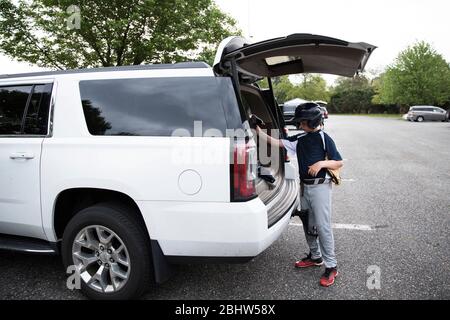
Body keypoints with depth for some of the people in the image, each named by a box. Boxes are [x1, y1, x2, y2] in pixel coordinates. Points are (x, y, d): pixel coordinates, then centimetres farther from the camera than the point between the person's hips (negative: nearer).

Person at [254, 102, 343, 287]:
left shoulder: (324, 138, -6)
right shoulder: (299, 139, 10)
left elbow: (339, 163, -6)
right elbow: (275, 142, 5)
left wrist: (321, 163, -22)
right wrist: (258, 131, -4)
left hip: (319, 187, -7)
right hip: (304, 187, 7)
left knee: (322, 226, -5)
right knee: (308, 224, 15)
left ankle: (331, 266, 5)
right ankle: (315, 257, 32)